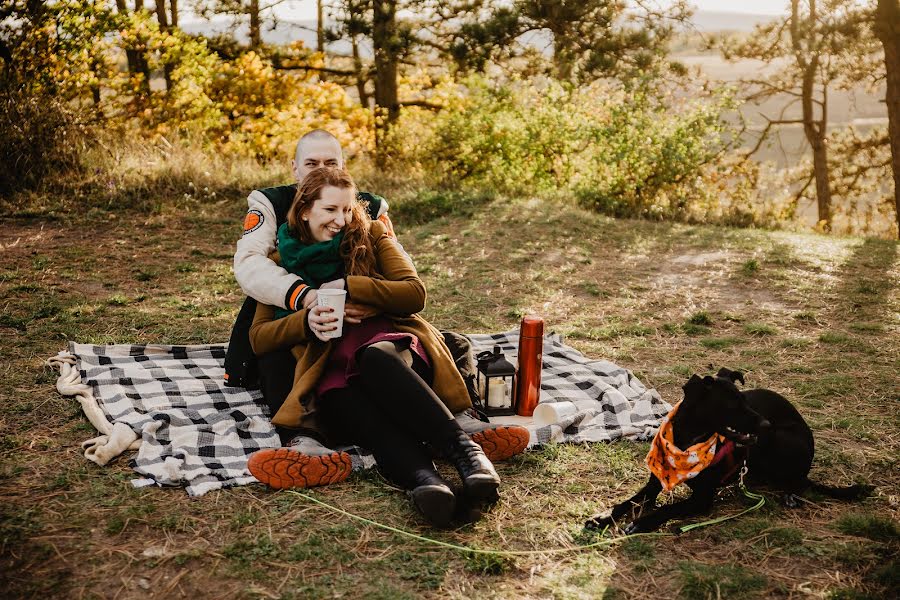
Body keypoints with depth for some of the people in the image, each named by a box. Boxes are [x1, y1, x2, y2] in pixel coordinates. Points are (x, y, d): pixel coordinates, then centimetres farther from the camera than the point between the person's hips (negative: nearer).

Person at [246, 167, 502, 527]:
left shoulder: (371, 236, 18)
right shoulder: (284, 261, 20)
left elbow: (415, 294, 5)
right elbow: (258, 339, 13)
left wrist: (348, 287, -4)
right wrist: (306, 322, -6)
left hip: (387, 341, 0)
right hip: (329, 368, 0)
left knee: (375, 357, -40)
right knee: (340, 403, -39)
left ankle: (465, 450, -50)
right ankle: (423, 479, -64)